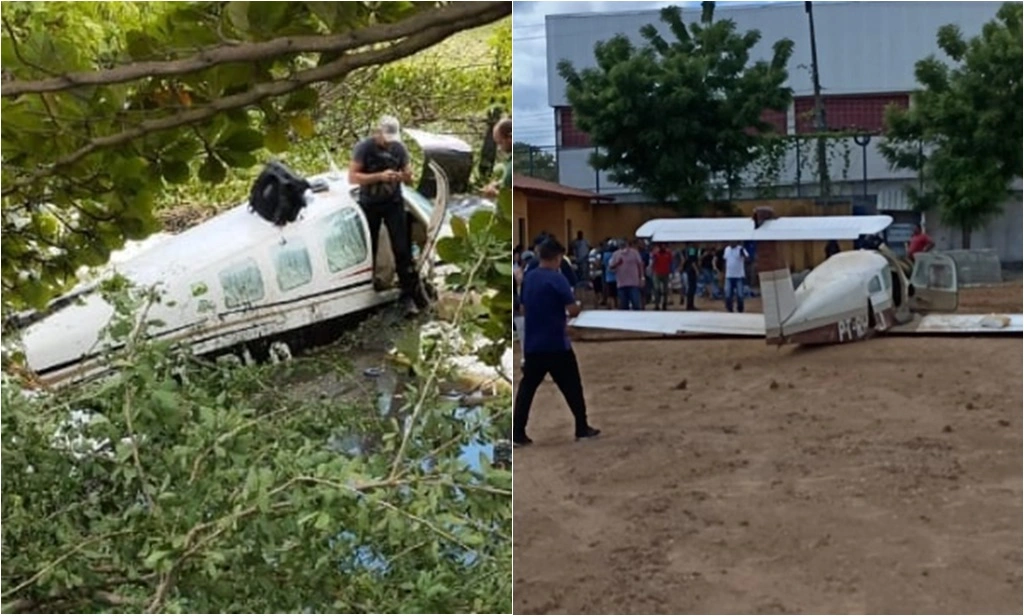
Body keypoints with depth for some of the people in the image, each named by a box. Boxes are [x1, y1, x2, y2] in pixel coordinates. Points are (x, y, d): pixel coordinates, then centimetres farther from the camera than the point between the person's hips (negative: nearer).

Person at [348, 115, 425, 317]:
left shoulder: (399, 148, -1)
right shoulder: (363, 148, -10)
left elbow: (409, 175, 7)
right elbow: (352, 177, -16)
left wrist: (405, 176, -18)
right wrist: (380, 176, -27)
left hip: (393, 203, 1)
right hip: (369, 205, -1)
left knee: (402, 249, -6)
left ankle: (409, 295, -4)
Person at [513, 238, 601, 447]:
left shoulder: (528, 278, 8)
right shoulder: (557, 279, -13)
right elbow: (573, 310, -16)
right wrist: (577, 304, 6)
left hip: (533, 344, 5)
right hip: (557, 344, -5)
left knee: (526, 388, 4)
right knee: (572, 386, 10)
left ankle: (517, 434, -1)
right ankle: (582, 428, 18)